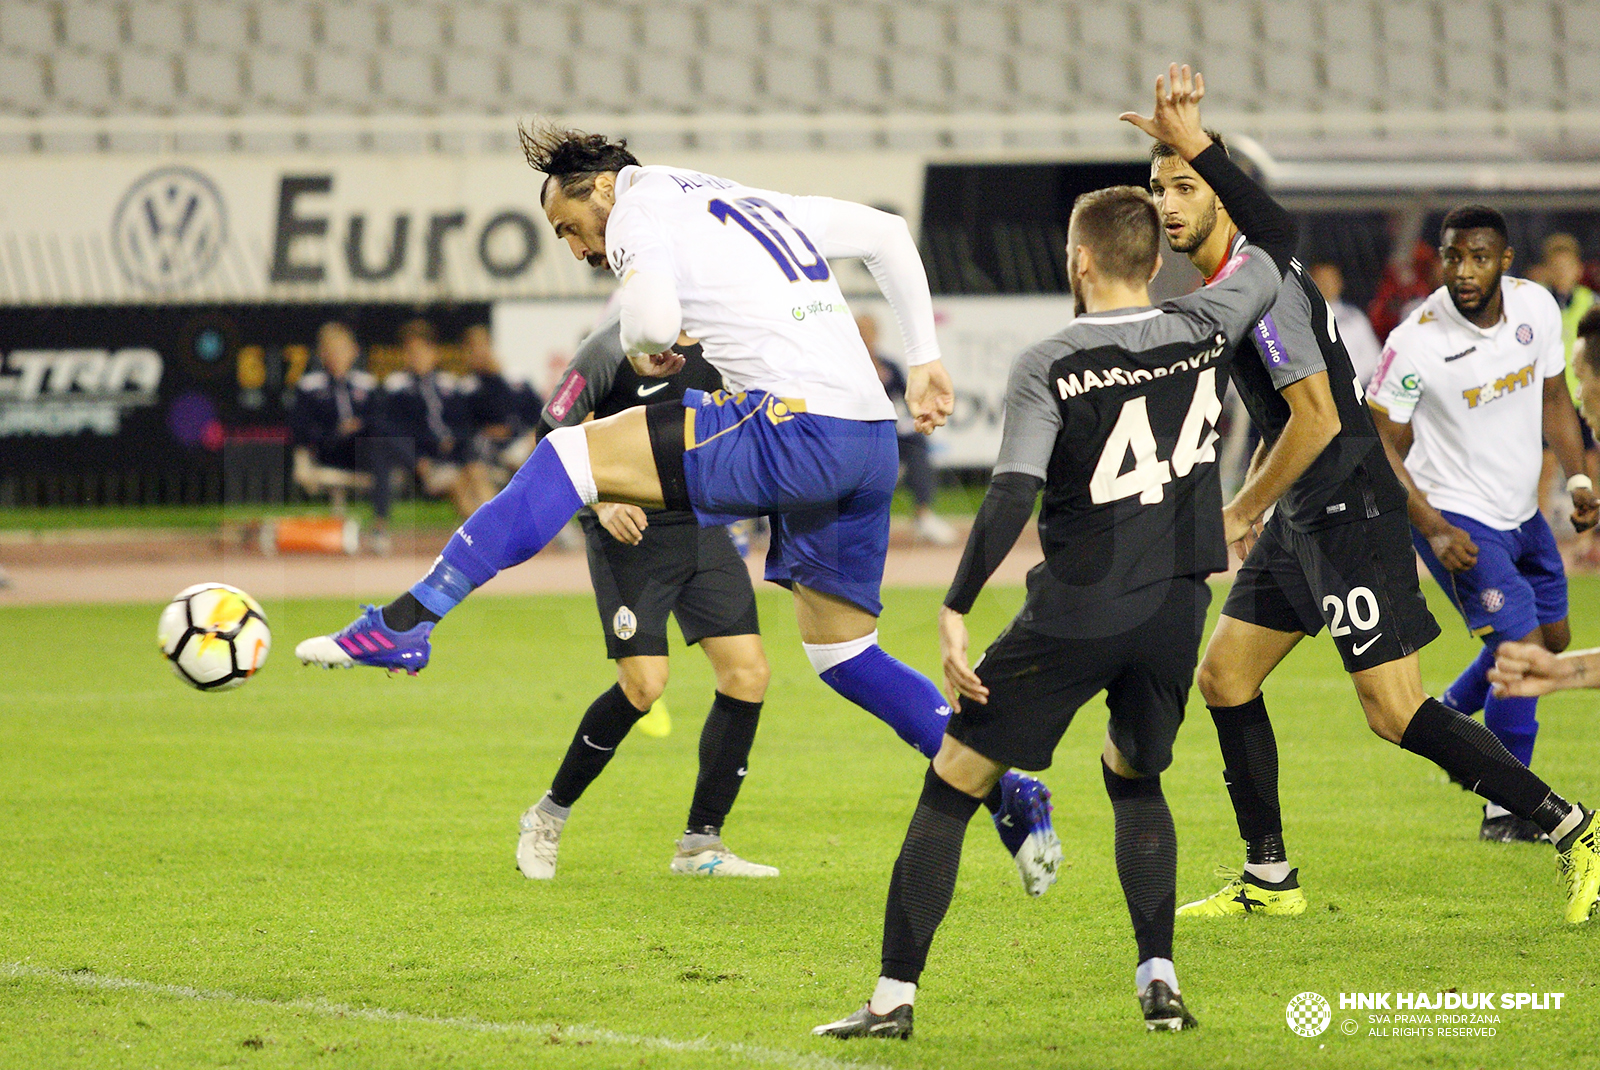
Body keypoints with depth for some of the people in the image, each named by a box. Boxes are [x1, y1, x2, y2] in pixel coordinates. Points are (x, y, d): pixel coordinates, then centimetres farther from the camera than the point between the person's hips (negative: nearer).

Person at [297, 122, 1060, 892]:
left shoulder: (640, 205, 5)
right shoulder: (759, 206, 29)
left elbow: (653, 320, -15)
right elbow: (888, 234, 35)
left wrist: (643, 349, 9)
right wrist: (923, 361, 34)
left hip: (795, 424, -8)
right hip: (873, 440, 8)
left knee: (572, 455, -6)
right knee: (844, 656, 19)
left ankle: (405, 624, -13)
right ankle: (1012, 795, 14)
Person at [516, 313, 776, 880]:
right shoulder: (613, 348, -13)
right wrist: (601, 503, -20)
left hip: (702, 525, 6)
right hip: (628, 531, -6)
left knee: (748, 673, -5)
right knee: (644, 684, -16)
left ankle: (700, 845, 5)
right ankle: (547, 817, 5)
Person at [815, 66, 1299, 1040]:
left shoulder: (1050, 367, -10)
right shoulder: (1203, 331, 0)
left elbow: (1013, 496, -19)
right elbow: (1277, 237, 17)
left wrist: (955, 613, -17)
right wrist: (1198, 145, 16)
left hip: (1074, 620, -4)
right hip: (1176, 611, 4)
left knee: (952, 786, 5)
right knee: (1136, 779, 27)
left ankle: (897, 995, 0)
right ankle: (1160, 979, 13)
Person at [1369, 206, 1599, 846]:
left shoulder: (1536, 306, -8)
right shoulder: (1415, 344, -24)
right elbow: (1382, 449, -15)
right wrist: (1435, 529, -23)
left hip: (1520, 510, 7)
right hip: (1455, 516, -7)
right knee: (1524, 646, -14)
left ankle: (1447, 718, 43)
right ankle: (1505, 811, 1)